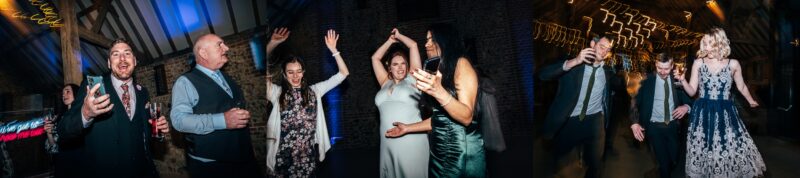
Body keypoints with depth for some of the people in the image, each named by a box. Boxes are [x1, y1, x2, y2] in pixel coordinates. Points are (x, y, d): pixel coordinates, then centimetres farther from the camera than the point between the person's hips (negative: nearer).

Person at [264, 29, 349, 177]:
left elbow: (343, 73, 4)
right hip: (284, 157, -1)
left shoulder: (314, 90, 6)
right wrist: (271, 44, -18)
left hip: (308, 156, 2)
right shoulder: (276, 92, 0)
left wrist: (333, 49, -5)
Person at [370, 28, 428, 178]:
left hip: (411, 142, -4)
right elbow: (375, 58, 24)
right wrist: (390, 40, 28)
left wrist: (399, 36, 21)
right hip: (388, 143, 4)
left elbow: (413, 45, 5)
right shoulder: (386, 84, 17)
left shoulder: (412, 80, 6)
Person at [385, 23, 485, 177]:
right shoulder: (437, 72, 14)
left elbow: (466, 117, -19)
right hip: (439, 152, 7)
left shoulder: (461, 64, -8)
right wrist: (408, 128, 19)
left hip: (462, 152, -7)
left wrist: (439, 92, -32)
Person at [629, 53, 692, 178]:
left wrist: (686, 106, -14)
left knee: (674, 160, 10)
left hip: (672, 126, 2)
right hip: (654, 127, -2)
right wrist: (635, 123, -21)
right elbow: (635, 102, -8)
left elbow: (687, 98, 10)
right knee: (663, 161, 0)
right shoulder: (648, 80, -7)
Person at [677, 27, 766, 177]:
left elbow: (741, 86, 19)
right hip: (702, 114, 0)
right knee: (701, 151, 5)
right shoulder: (698, 63, 1)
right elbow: (692, 92, 1)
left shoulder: (733, 64, 2)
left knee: (732, 150, 1)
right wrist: (682, 80, -15)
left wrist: (750, 101, 25)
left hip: (725, 114, 0)